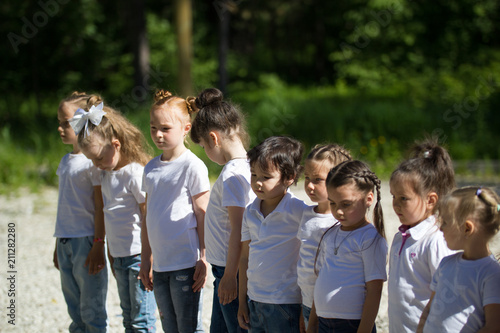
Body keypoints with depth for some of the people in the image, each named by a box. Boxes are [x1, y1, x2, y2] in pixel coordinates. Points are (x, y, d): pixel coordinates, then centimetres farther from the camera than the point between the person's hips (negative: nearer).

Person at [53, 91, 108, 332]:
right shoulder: (65, 161, 14)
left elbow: (100, 205, -13)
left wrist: (98, 244, -17)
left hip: (86, 240, -8)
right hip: (66, 241, 8)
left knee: (92, 313, -3)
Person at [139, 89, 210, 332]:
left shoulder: (193, 166, -9)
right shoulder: (151, 168, 11)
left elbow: (202, 214, -8)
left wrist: (203, 259, -11)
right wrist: (146, 260, 17)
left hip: (185, 264, -7)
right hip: (160, 264, 7)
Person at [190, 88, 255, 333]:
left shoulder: (233, 174, -19)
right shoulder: (243, 168, 9)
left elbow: (238, 229, -21)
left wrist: (229, 275, -18)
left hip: (231, 271, -9)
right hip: (225, 268, 9)